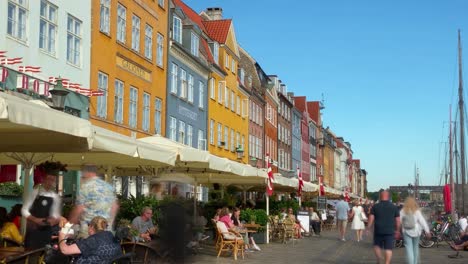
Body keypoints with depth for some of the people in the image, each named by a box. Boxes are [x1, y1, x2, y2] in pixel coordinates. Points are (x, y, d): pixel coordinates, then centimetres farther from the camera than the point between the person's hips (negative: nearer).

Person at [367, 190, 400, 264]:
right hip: (390, 231, 0)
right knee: (388, 249, 3)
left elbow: (371, 218, -5)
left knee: (377, 246, 19)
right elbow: (398, 220, 2)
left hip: (378, 230, 0)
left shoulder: (375, 206, -1)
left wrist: (368, 228, 2)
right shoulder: (394, 207, 1)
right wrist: (397, 230, 12)